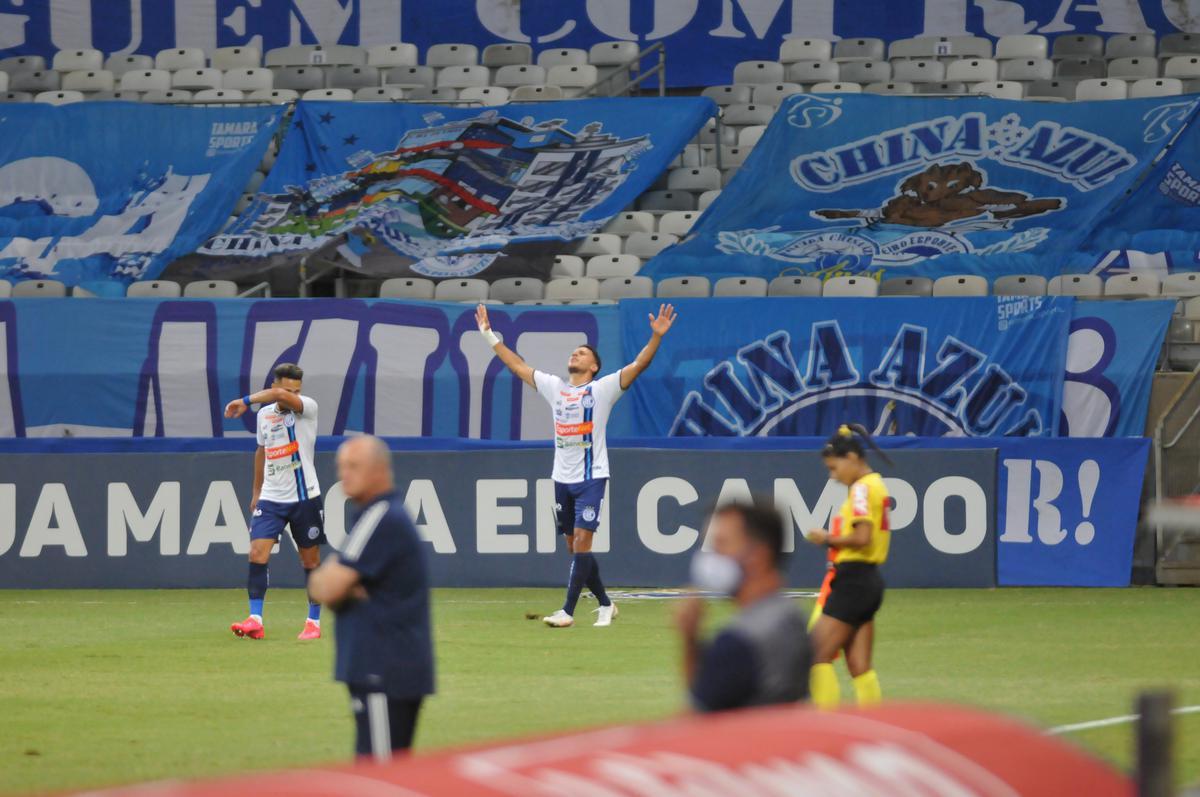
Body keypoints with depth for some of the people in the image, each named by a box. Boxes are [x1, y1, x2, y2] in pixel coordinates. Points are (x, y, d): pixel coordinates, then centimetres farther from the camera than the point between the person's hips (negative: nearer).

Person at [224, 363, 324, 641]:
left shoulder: (308, 408, -10)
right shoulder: (264, 414, 6)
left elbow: (281, 396, -33)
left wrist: (246, 401, -28)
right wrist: (256, 491, 24)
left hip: (304, 498, -3)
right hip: (271, 498, 3)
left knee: (310, 560, 5)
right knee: (257, 553, -12)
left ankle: (314, 622, 17)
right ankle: (255, 620, -15)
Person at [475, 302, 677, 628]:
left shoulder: (602, 389, -2)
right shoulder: (555, 387, 12)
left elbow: (637, 365, -11)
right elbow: (517, 365, 20)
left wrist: (656, 336, -24)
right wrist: (489, 334, 21)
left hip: (591, 477, -6)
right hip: (562, 478, 6)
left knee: (581, 541, -13)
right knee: (574, 546, 8)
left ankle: (567, 611, -16)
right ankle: (605, 604, 21)